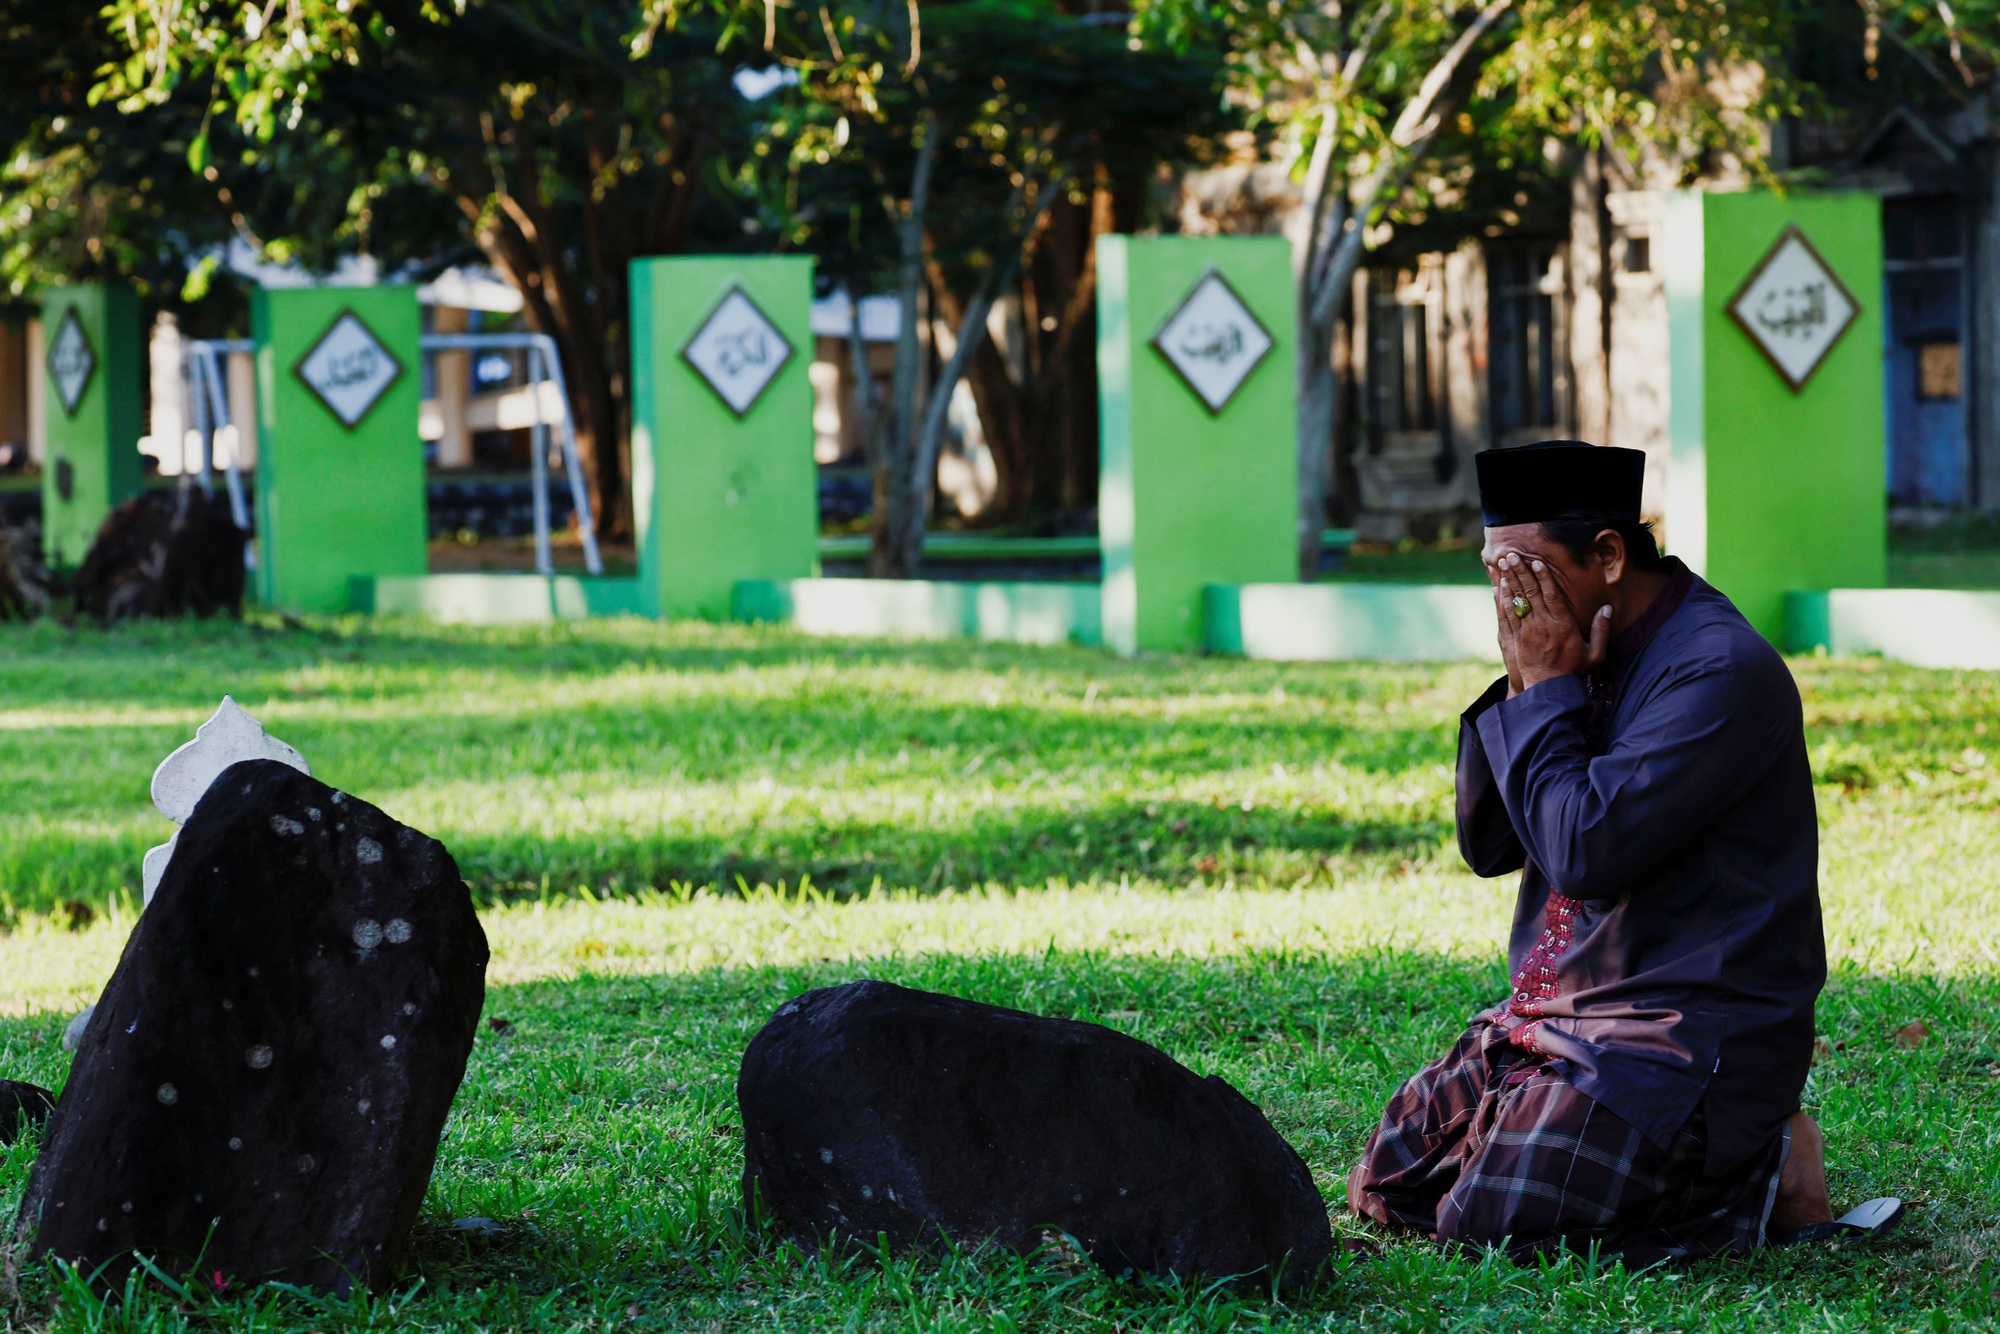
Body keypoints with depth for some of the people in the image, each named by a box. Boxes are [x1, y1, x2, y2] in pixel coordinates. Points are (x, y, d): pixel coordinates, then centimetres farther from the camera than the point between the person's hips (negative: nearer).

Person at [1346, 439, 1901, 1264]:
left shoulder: (1718, 670, -18)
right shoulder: (1598, 654, 9)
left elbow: (1586, 851, -25)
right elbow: (1486, 845, 10)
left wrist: (1549, 690, -13)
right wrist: (1521, 685, -3)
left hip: (1683, 1033, -10)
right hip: (1555, 1015, 10)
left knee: (1490, 1224, -22)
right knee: (1385, 1184, 8)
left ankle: (1761, 1182, -3)